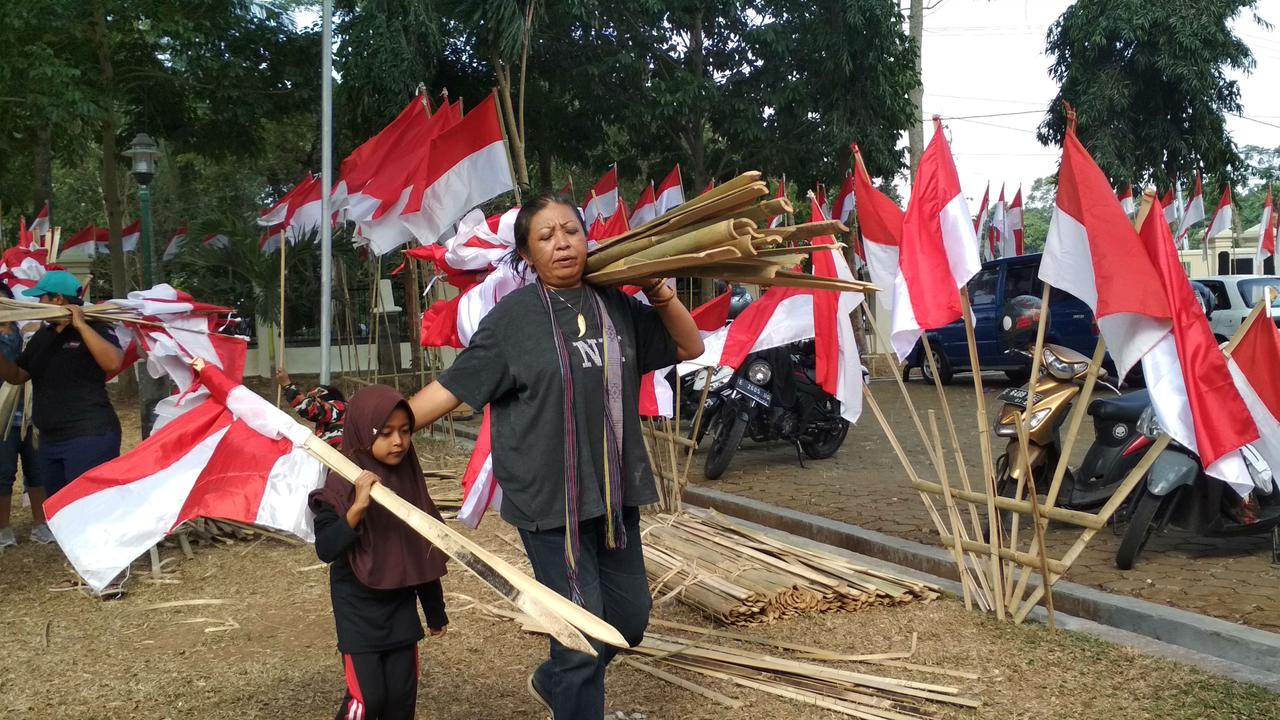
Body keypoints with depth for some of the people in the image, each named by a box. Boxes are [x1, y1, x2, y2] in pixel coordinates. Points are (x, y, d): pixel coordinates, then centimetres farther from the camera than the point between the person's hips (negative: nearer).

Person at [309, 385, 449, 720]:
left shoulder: (409, 478, 1)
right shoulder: (342, 484, -15)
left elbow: (425, 552, 8)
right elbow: (325, 549, -22)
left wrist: (436, 611, 14)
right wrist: (357, 507, -36)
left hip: (402, 608, 5)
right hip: (359, 610, -5)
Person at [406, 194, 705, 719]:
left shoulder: (616, 306, 5)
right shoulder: (513, 316, -9)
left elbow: (691, 346, 14)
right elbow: (451, 388, -8)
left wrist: (658, 291, -2)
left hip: (614, 494, 6)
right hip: (549, 500, -6)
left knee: (631, 617, 17)